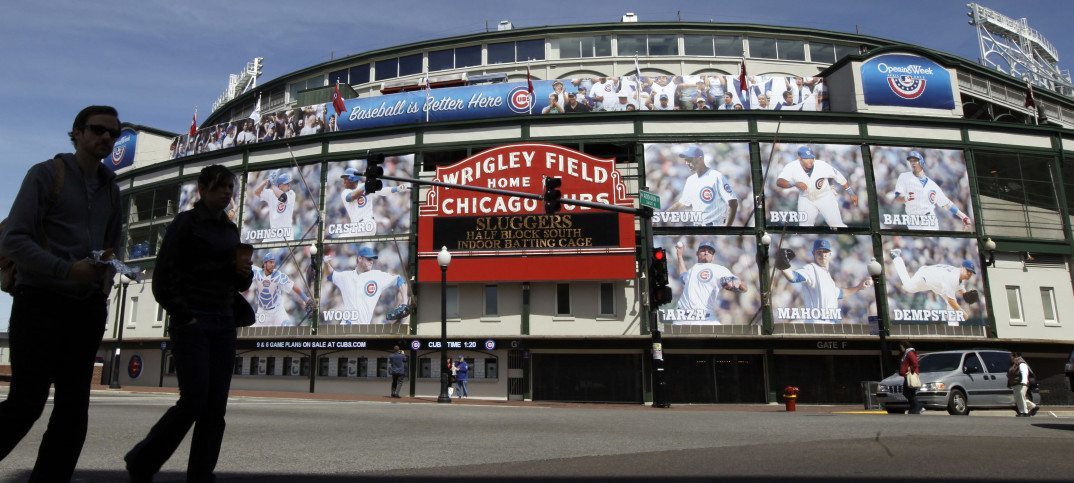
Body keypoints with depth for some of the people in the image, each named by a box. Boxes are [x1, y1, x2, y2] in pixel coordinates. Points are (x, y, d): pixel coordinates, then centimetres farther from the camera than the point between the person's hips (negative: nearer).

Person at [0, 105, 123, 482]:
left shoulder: (111, 188, 15)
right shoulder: (46, 174, -1)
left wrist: (106, 280, 2)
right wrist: (68, 270, -22)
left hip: (87, 308, 5)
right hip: (41, 302, -5)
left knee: (74, 407, 4)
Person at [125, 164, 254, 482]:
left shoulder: (231, 229, 15)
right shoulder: (186, 223, -1)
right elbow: (162, 278, -6)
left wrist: (245, 273, -1)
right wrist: (184, 317, -14)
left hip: (224, 324, 5)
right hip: (191, 322, -5)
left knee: (215, 407, 0)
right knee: (194, 401, -9)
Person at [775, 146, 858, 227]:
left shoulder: (822, 165, -25)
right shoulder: (792, 167, -25)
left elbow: (839, 177, -11)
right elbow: (779, 182, -35)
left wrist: (851, 194, -5)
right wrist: (795, 184, -53)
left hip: (825, 197, -1)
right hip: (806, 199, 1)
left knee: (837, 225, -4)